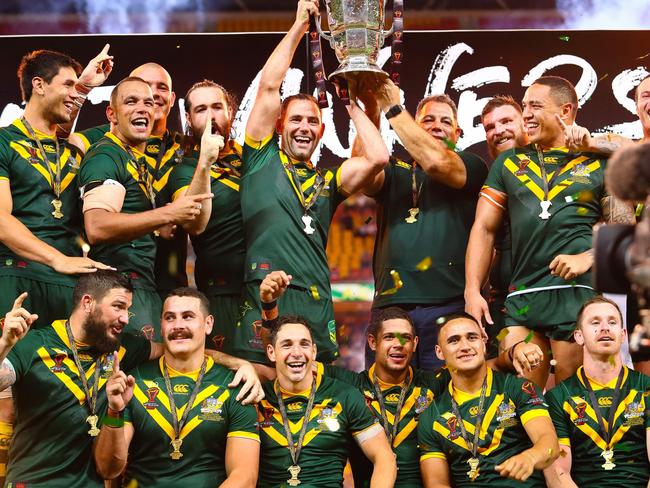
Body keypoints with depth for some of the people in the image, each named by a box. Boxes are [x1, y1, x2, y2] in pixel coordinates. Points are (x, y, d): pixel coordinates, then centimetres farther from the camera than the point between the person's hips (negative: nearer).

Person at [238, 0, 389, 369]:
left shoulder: (328, 182, 21)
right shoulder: (262, 159, 14)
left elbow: (379, 157, 4)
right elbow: (269, 86, 7)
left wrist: (352, 105, 17)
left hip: (317, 306, 4)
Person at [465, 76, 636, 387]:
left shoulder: (599, 163, 9)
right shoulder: (509, 163, 17)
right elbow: (484, 228, 14)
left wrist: (587, 257, -12)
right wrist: (472, 292, 4)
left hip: (577, 291, -3)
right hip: (520, 296, 3)